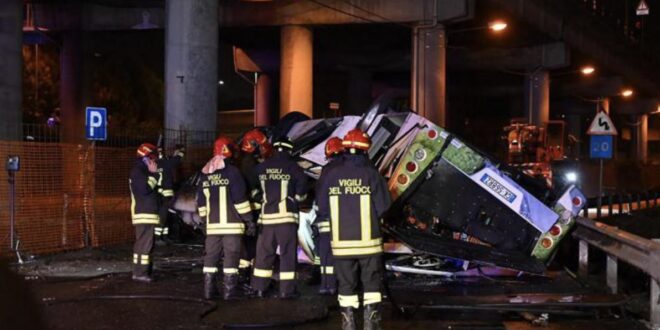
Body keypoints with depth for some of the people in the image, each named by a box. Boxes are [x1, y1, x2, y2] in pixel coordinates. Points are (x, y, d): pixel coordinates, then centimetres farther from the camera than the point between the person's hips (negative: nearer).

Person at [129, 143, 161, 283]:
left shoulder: (143, 171, 21)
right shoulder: (137, 171, -11)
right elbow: (145, 189, -24)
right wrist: (154, 174, -14)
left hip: (147, 213, 11)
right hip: (143, 214, -11)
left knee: (144, 243, 12)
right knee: (144, 243, -12)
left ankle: (142, 271, 16)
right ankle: (140, 273, -12)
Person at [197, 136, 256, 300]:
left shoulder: (205, 174, 11)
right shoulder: (232, 171, -9)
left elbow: (201, 202, 15)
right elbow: (240, 199, -13)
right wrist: (249, 220, -8)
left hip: (213, 224, 5)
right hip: (232, 224, -5)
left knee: (211, 256, 10)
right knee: (231, 257, -1)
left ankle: (209, 289, 12)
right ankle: (229, 290, -1)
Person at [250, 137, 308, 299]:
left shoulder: (260, 167, 6)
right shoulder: (293, 167, -6)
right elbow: (301, 191, -5)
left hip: (266, 216, 4)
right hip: (286, 216, -4)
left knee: (264, 252, 11)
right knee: (288, 253, 2)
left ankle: (260, 288, 14)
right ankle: (287, 290, 3)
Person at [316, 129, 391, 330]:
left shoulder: (330, 174, -4)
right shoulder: (371, 173, -9)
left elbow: (323, 208, 0)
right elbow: (382, 207, -8)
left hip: (341, 242, 2)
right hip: (368, 241, -2)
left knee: (346, 284, 12)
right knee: (371, 283, 10)